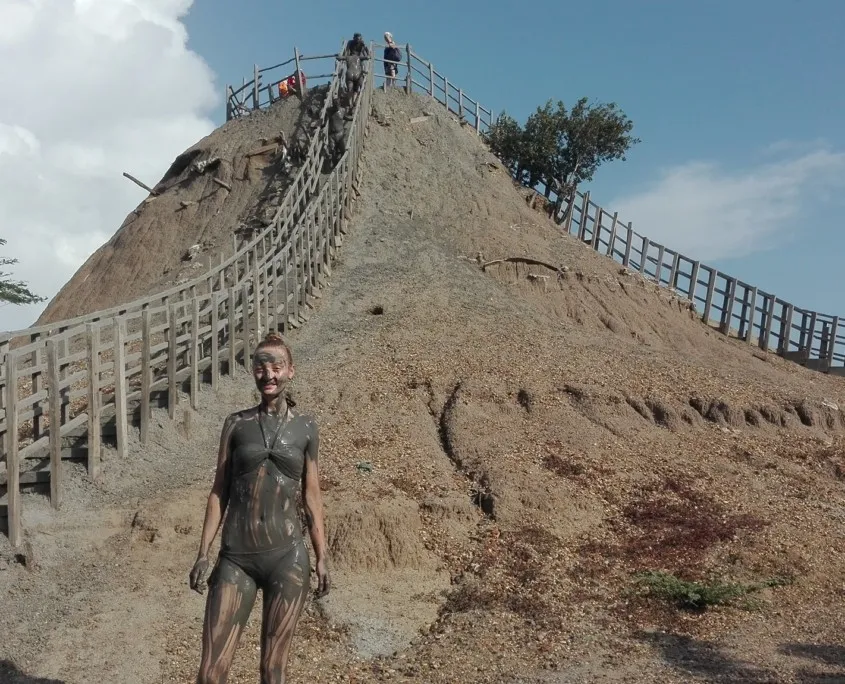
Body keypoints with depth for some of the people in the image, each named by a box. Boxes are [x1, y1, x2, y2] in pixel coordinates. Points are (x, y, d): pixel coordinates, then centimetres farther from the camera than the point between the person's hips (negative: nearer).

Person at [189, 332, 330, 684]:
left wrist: (321, 559, 6)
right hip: (236, 558, 1)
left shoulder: (305, 428, 4)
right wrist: (203, 552, 2)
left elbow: (311, 498, 8)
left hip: (287, 557, 0)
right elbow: (219, 491, 7)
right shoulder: (236, 424, 4)